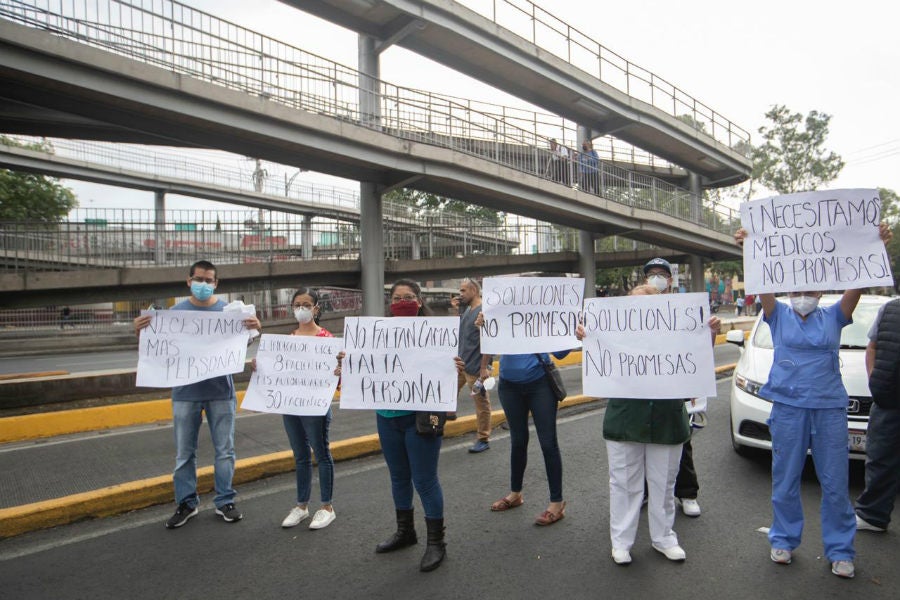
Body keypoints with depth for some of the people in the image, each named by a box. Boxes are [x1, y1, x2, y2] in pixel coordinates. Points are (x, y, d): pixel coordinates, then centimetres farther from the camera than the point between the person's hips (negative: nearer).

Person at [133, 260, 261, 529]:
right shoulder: (176, 312, 2)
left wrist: (253, 329, -23)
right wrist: (140, 332, -18)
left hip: (221, 392, 0)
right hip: (185, 392, 1)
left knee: (225, 450, 8)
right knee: (184, 453, 11)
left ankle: (225, 501, 22)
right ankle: (186, 503, 26)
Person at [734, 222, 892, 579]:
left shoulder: (833, 317, 9)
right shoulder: (779, 316, 6)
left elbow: (858, 284, -4)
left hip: (829, 408, 1)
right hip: (788, 407, 0)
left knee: (835, 484, 8)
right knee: (785, 480, 10)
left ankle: (840, 550, 23)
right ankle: (784, 540, 26)